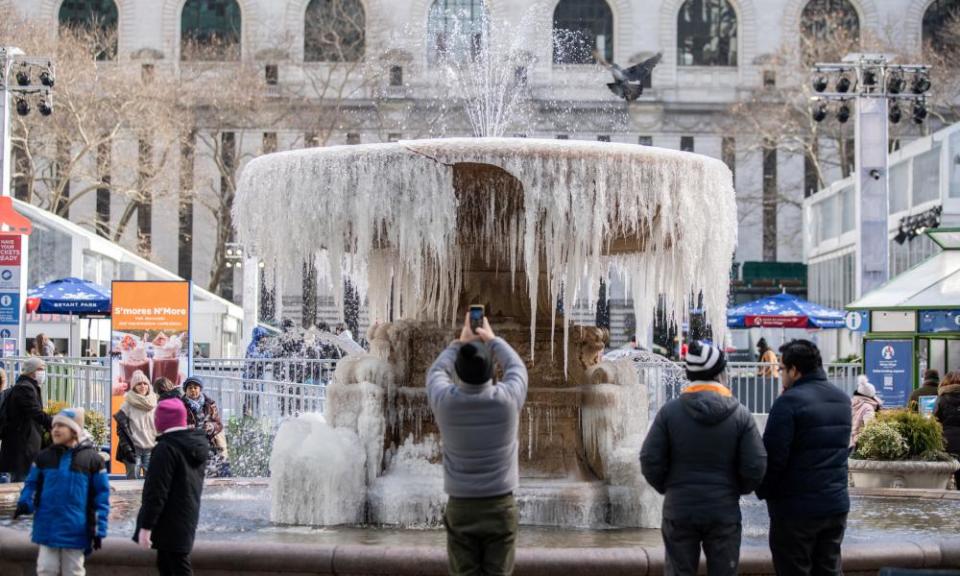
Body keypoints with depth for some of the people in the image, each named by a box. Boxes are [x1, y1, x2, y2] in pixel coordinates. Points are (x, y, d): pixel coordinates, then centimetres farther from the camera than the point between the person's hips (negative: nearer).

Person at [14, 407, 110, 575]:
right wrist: (25, 503, -11)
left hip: (75, 530, -2)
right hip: (48, 529, 2)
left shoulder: (92, 459, -5)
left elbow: (101, 496, -3)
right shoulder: (44, 457, 5)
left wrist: (98, 530, -7)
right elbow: (32, 484, 11)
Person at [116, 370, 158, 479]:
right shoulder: (128, 405, 0)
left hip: (151, 449, 3)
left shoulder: (154, 405, 10)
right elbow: (121, 429, -3)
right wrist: (127, 448, -11)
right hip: (134, 449, -3)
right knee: (133, 480, -7)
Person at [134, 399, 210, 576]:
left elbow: (156, 491, -21)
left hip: (170, 523, -9)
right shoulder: (198, 443, 10)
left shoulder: (166, 448, -18)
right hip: (187, 515, 9)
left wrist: (146, 526, -19)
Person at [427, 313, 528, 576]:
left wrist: (460, 342, 28)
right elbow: (517, 367, 12)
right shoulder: (507, 399, -12)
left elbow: (437, 371, 14)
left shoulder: (445, 401, -11)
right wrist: (492, 340, 27)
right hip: (501, 507, 0)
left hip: (460, 508, 0)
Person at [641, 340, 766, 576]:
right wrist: (735, 490, 11)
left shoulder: (670, 412, -5)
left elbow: (650, 461, -7)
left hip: (679, 512, 0)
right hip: (724, 512, 0)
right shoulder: (740, 414, -5)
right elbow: (756, 467, -8)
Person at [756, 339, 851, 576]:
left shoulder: (790, 401, -16)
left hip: (796, 508, -7)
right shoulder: (842, 399, 11)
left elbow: (773, 456, -17)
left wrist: (764, 491, -4)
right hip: (837, 504, 7)